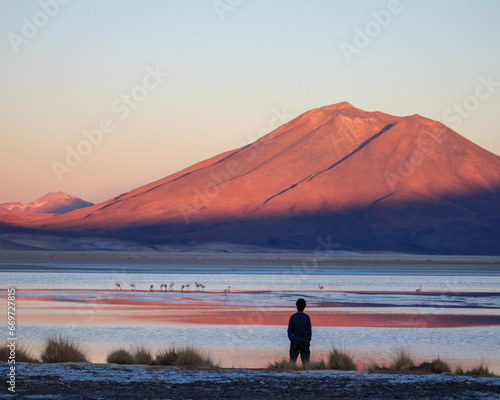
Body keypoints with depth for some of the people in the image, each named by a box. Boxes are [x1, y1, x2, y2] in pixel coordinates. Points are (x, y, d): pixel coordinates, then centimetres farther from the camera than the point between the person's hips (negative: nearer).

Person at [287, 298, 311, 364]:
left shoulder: (293, 317, -1)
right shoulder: (307, 317, -2)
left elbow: (290, 331, 1)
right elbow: (309, 331, 1)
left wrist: (291, 340, 12)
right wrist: (308, 341, 11)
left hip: (295, 341, 0)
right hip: (304, 341, 0)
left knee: (293, 360, 2)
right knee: (305, 360, 1)